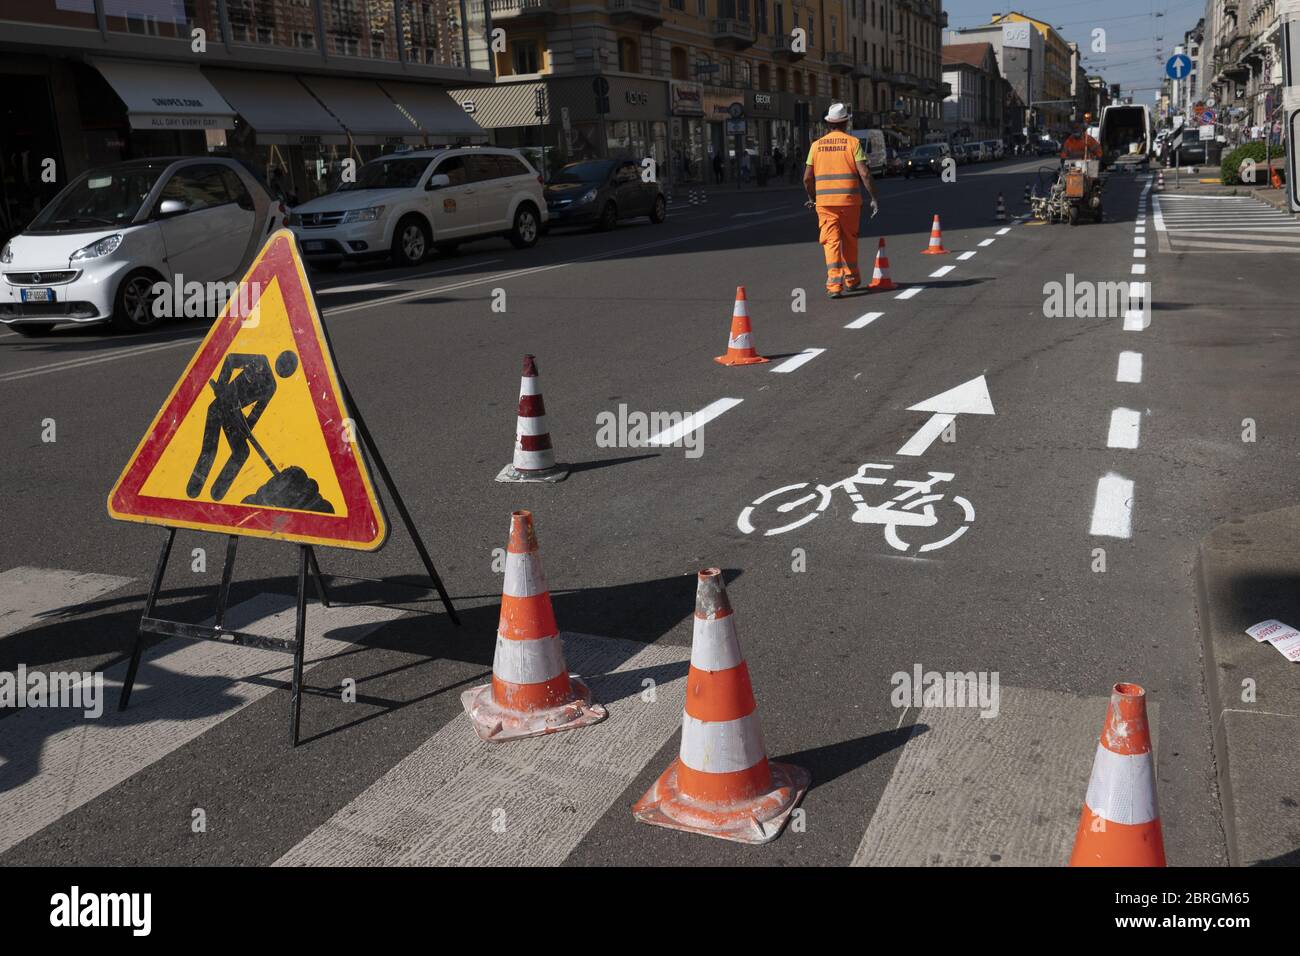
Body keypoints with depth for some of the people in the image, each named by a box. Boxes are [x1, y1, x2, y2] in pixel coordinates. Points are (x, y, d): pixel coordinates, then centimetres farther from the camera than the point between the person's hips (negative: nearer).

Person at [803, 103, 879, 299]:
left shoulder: (817, 145, 7)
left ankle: (834, 284, -14)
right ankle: (851, 279, 29)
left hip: (824, 201, 1)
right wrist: (874, 198, -2)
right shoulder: (853, 142, -1)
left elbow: (807, 177, 7)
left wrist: (812, 197, 23)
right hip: (849, 200, -1)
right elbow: (864, 174, -9)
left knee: (831, 242, -1)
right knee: (849, 240, 16)